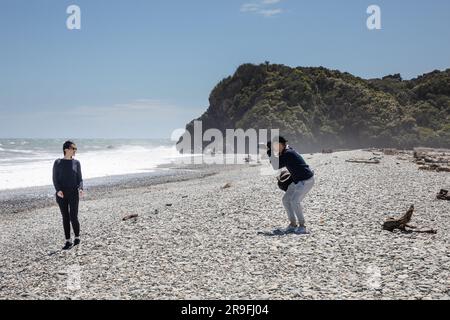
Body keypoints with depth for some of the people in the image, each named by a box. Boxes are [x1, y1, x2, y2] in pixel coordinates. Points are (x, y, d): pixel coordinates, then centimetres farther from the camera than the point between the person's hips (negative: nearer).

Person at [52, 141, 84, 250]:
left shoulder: (76, 163, 5)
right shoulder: (58, 163, 2)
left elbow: (80, 179, 6)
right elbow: (55, 179, 1)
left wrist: (80, 189, -13)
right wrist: (58, 190, -16)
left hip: (73, 193, 0)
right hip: (61, 194, 0)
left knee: (73, 217, -5)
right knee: (65, 217, 3)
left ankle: (77, 237, 18)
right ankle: (68, 241, 12)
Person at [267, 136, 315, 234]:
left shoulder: (288, 153, -23)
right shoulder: (285, 152, 7)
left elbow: (276, 166, -24)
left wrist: (270, 153, -19)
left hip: (306, 180, -10)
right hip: (298, 180, 10)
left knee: (295, 201, -21)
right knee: (286, 200, 6)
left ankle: (302, 226, -12)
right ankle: (293, 224, 12)